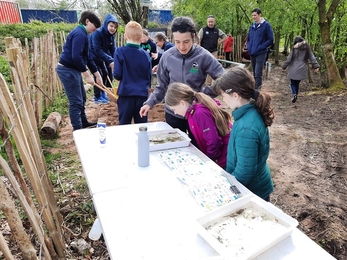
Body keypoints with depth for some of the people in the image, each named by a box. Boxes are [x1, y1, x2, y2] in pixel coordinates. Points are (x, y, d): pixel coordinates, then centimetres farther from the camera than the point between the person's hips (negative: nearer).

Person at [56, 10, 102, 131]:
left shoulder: (82, 34, 15)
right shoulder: (79, 34, -18)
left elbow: (87, 57, 18)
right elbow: (76, 57, -28)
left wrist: (97, 74, 16)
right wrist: (87, 75, -23)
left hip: (72, 69, 10)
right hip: (67, 70, -10)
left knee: (82, 98, 20)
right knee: (76, 101, -4)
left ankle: (83, 122, 36)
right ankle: (77, 129, 7)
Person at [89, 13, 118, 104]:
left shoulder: (111, 35, -5)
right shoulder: (97, 33, -28)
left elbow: (113, 49, -6)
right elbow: (97, 50, -35)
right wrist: (110, 60, -41)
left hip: (101, 57, 8)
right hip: (93, 57, -8)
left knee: (106, 73, 9)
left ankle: (103, 93, 26)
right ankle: (97, 97, 2)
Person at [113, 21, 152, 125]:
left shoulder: (120, 52, -7)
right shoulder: (145, 54, 1)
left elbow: (117, 74, -9)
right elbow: (149, 76, 6)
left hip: (126, 94, -2)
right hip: (142, 94, 2)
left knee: (124, 124, 9)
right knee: (141, 125, 11)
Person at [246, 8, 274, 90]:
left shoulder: (266, 25, -5)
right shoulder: (252, 26, 12)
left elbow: (270, 40, -7)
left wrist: (260, 48, -15)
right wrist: (249, 47, 6)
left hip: (261, 53, -6)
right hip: (252, 53, 6)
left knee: (258, 74, -11)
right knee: (254, 73, 13)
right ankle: (255, 88, 23)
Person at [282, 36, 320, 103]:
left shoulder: (295, 48, -5)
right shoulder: (307, 49, 7)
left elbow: (289, 59, -6)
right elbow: (312, 58, 4)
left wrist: (284, 66, 1)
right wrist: (316, 66, 3)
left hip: (294, 69, -4)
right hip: (302, 70, 4)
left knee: (293, 83, 3)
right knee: (297, 83, 15)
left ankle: (294, 94, -18)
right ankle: (296, 95, 17)